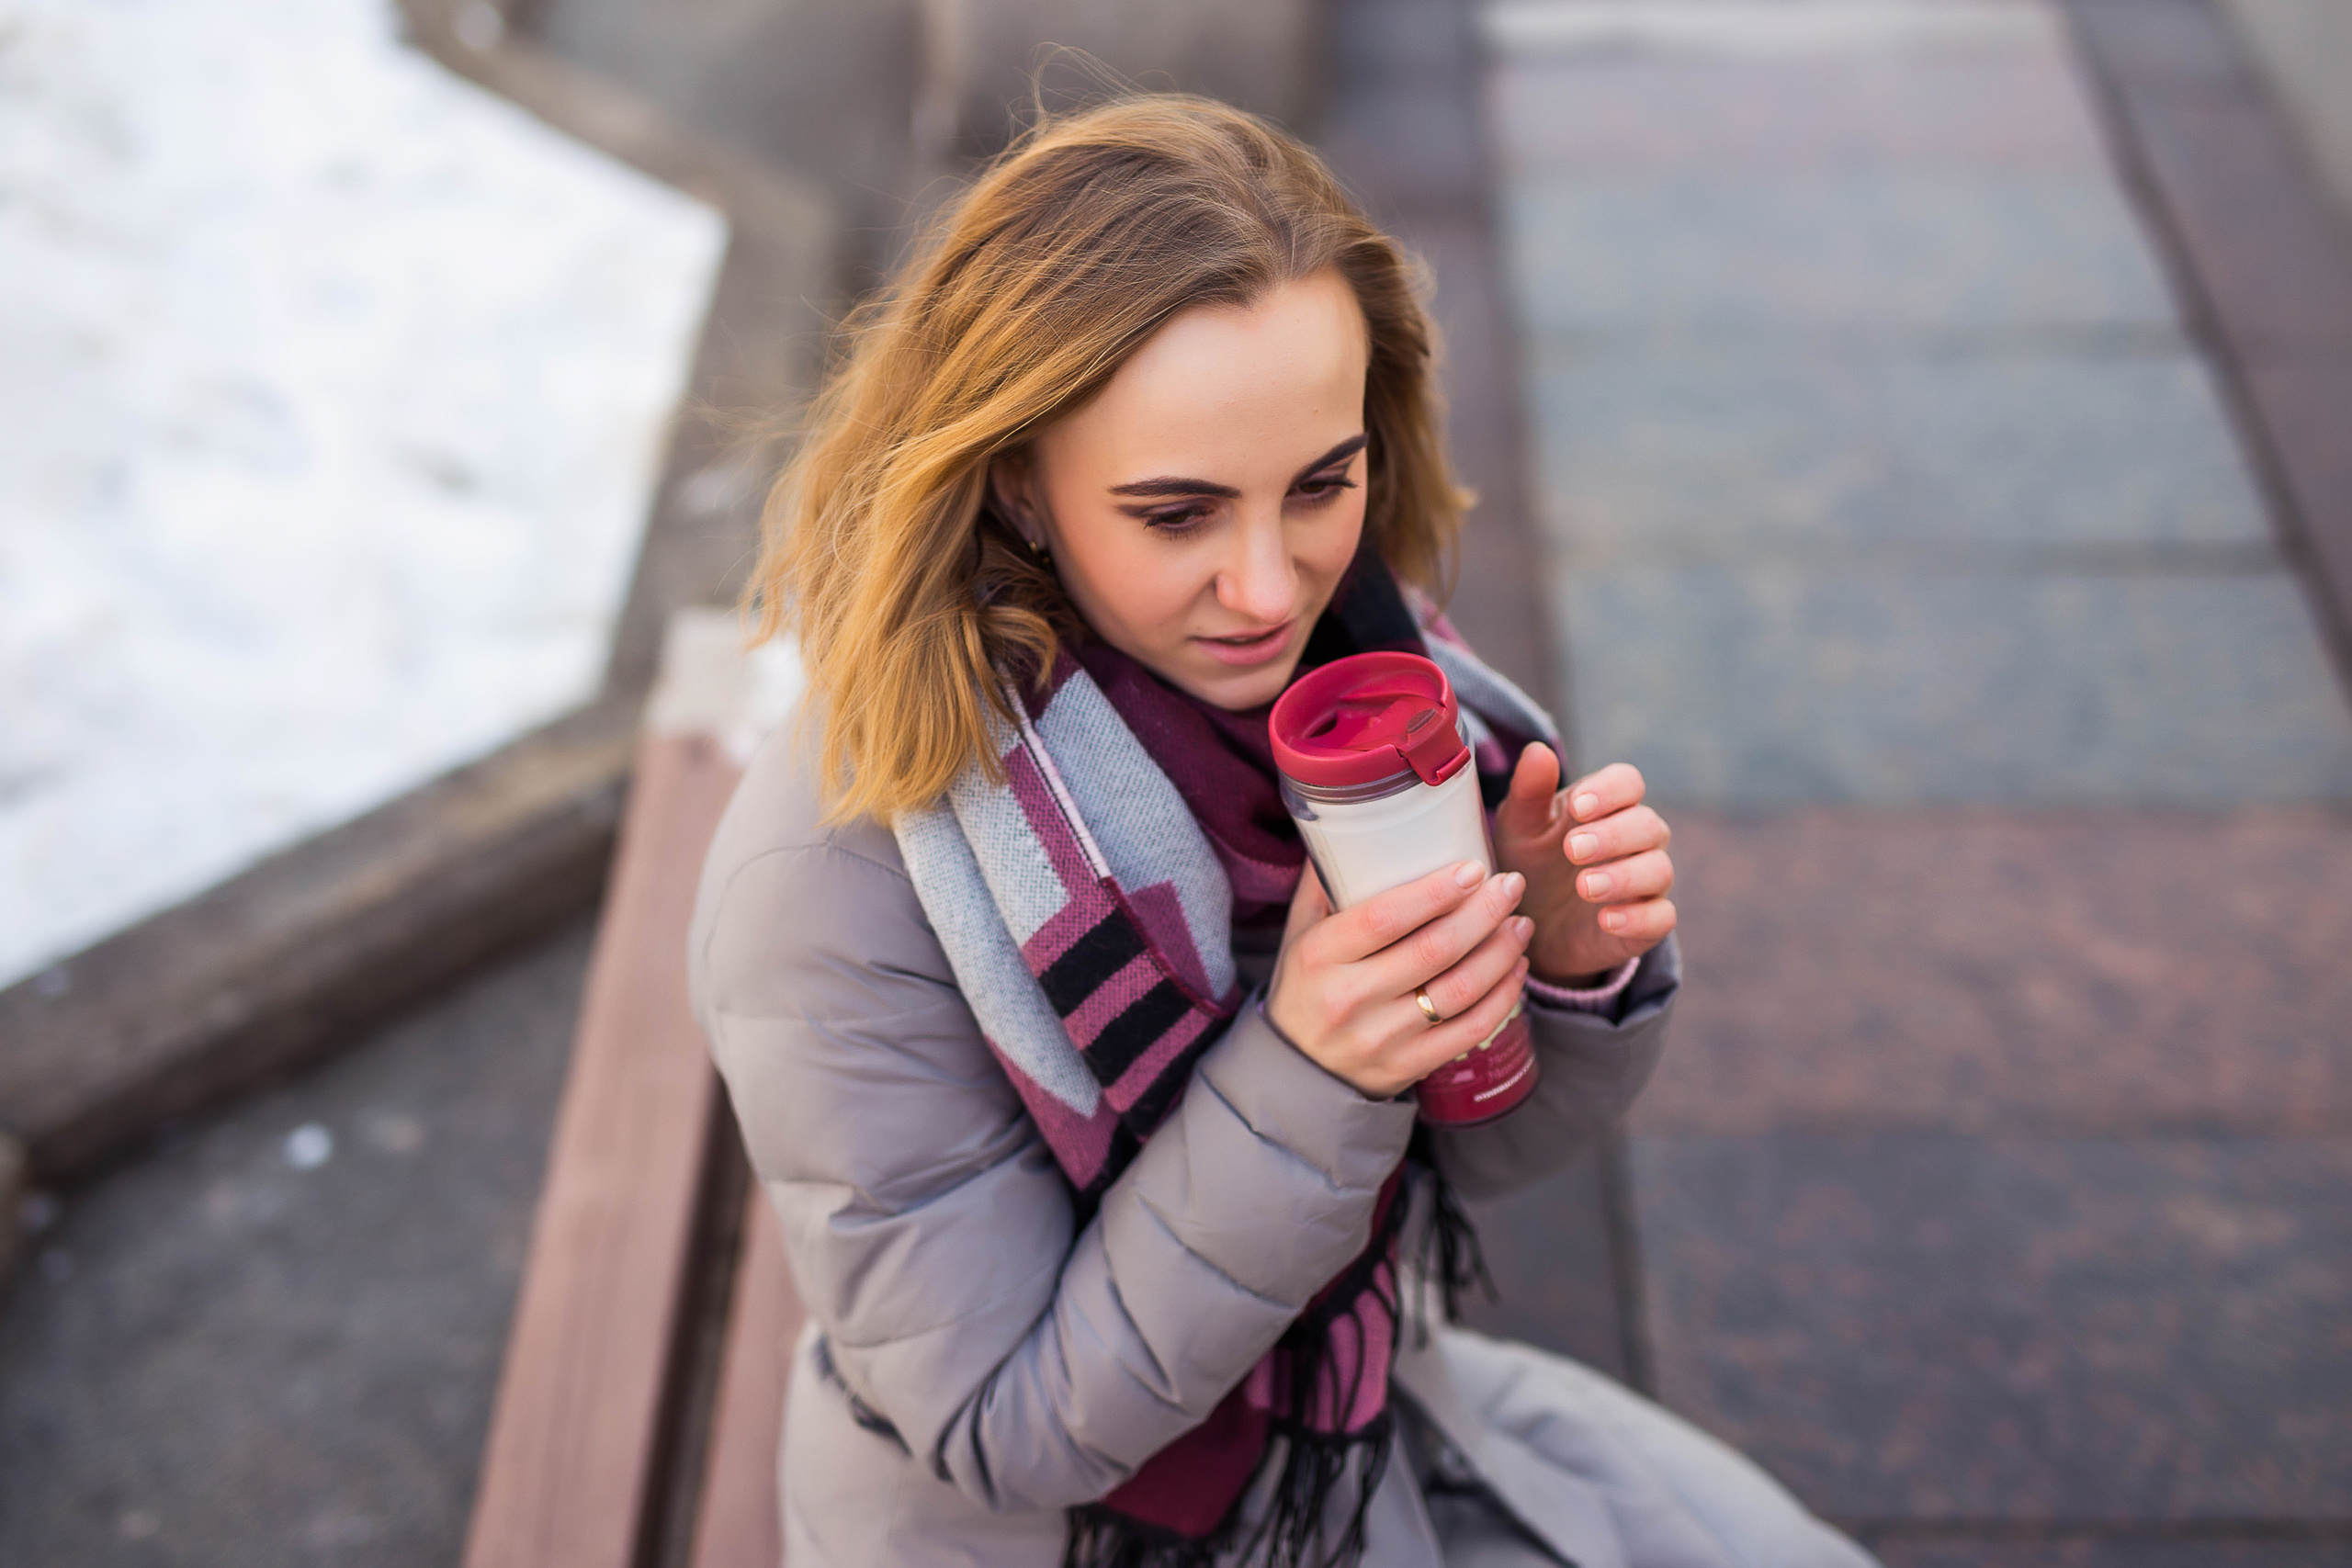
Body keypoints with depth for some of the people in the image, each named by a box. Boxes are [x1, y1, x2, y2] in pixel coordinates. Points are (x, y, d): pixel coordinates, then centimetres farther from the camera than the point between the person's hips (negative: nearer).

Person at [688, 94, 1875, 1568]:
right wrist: (1305, 1079, -35)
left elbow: (1464, 1149, -2)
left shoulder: (1356, 647, -13)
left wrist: (1576, 972, -23)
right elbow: (1009, 1433, -22)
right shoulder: (836, 880, -30)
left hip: (1371, 1424, 5)